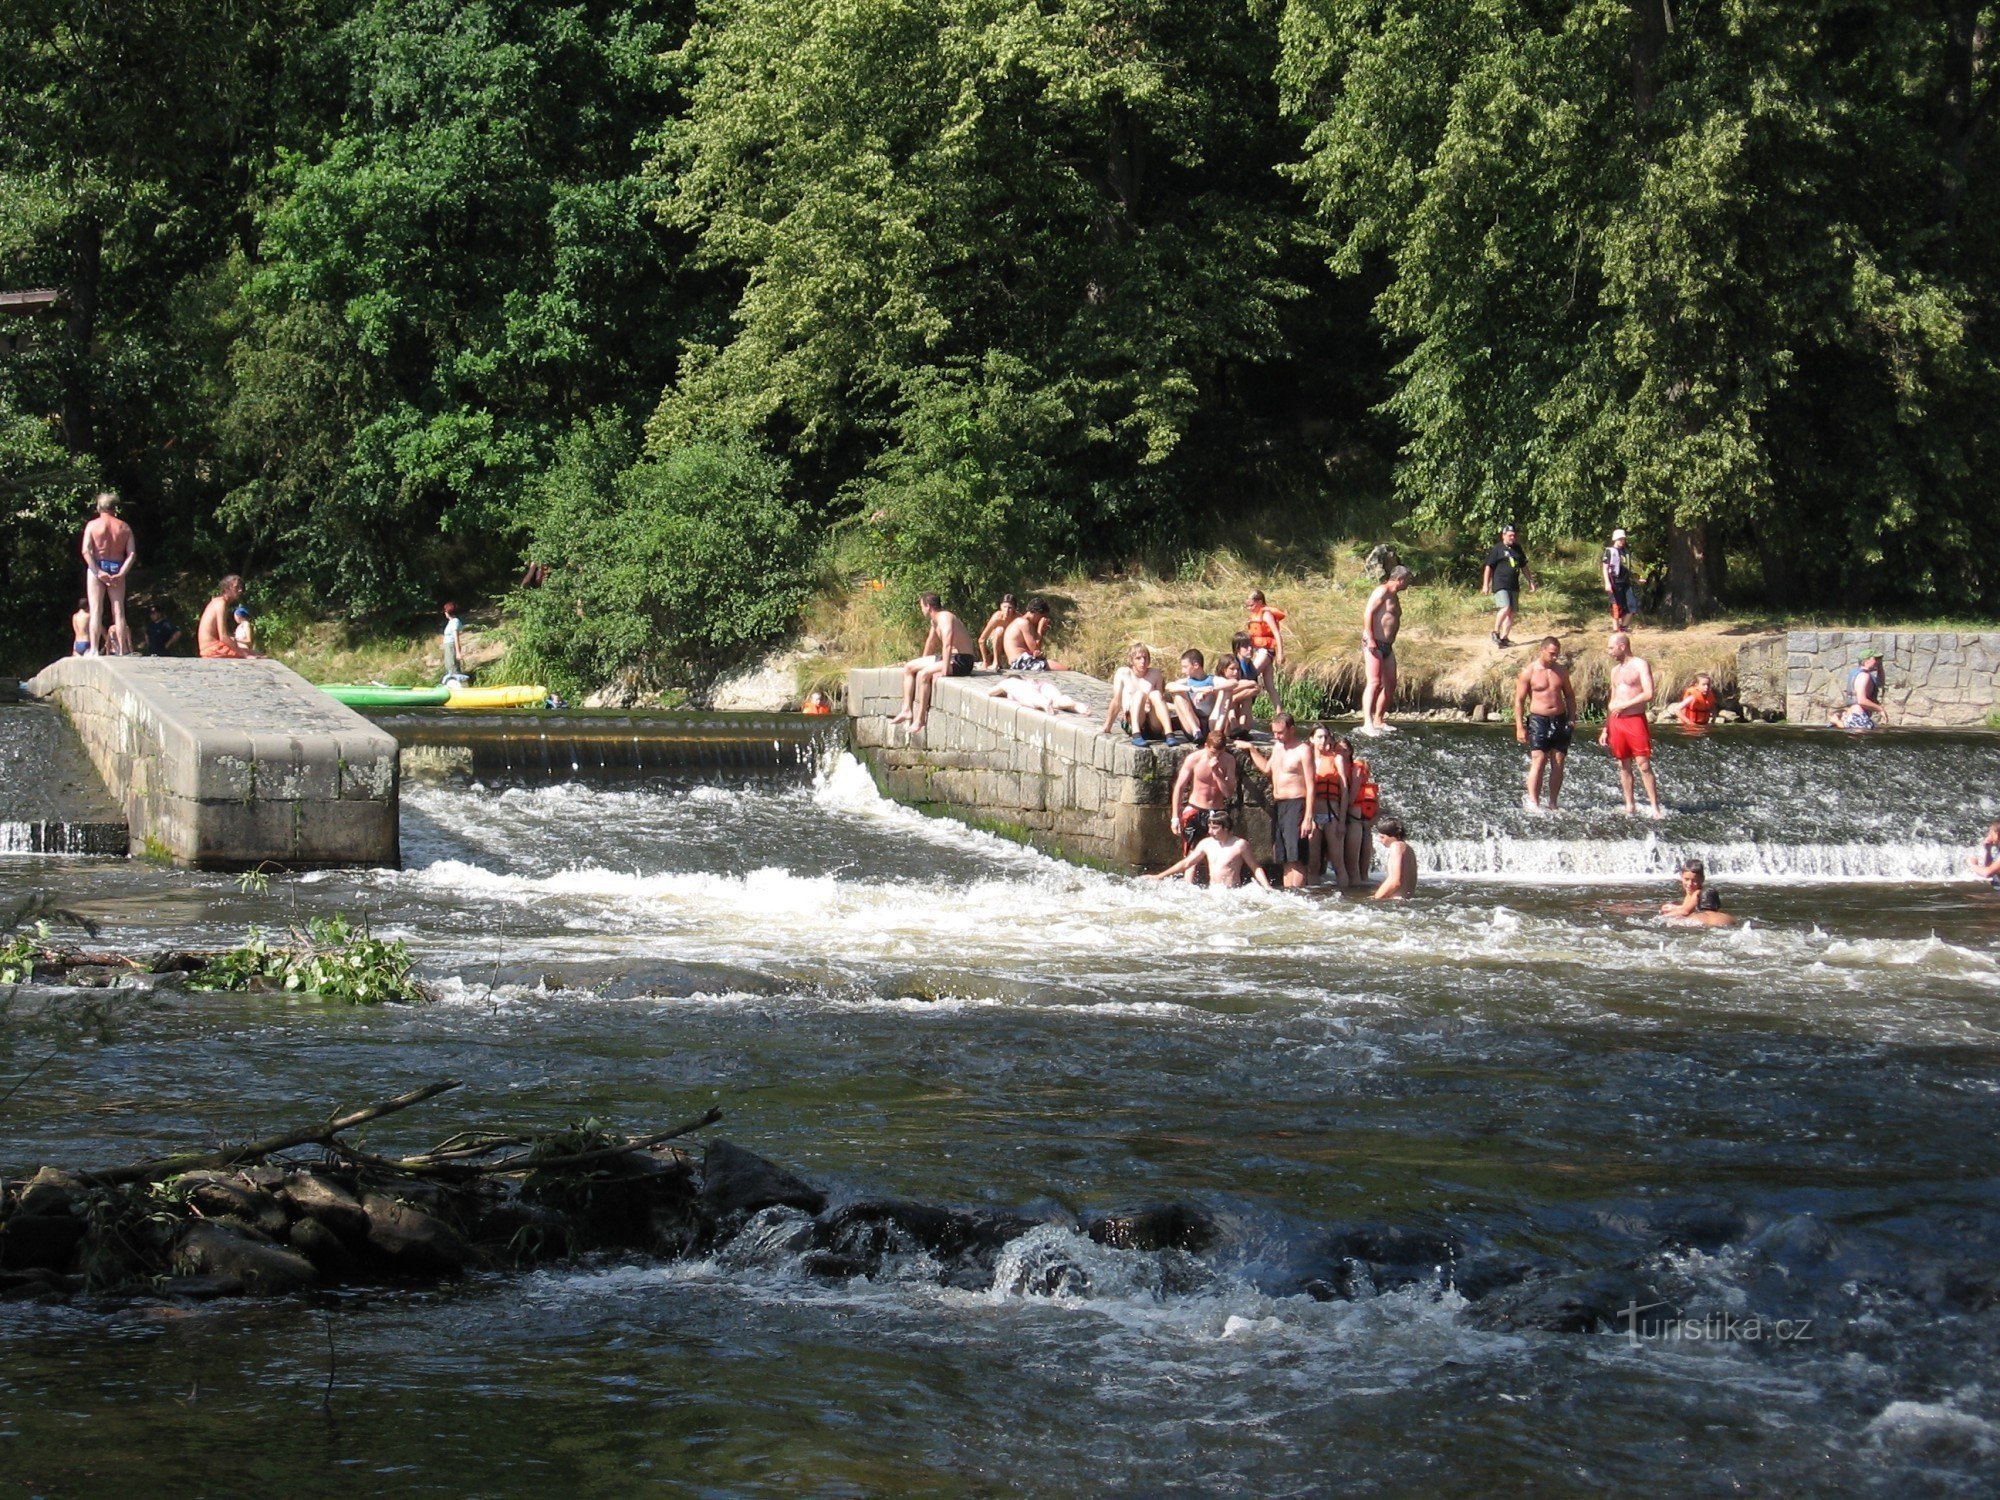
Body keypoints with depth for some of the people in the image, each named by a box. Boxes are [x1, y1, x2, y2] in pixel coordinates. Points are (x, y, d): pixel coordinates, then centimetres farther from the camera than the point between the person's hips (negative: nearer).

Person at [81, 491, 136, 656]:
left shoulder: (92, 525, 0)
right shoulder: (124, 528, 5)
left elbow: (86, 551, -12)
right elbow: (132, 554, -4)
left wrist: (98, 572, -14)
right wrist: (121, 574, -8)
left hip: (97, 568, -2)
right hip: (117, 569, 2)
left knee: (96, 611, -2)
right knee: (118, 612, 5)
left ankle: (94, 649, -10)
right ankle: (122, 651, 1)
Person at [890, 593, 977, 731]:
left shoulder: (945, 618, -21)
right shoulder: (934, 620, 10)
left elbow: (947, 645, -33)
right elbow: (931, 642, 27)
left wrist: (944, 672, -38)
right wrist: (922, 662, 36)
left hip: (960, 661, -10)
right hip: (948, 657, 10)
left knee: (923, 674, -28)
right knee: (908, 668, 9)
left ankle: (920, 719, -23)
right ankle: (907, 711, 6)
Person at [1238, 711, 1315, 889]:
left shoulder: (1303, 750, -8)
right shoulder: (1277, 748, 15)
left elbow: (1310, 787, -12)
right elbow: (1267, 769, 36)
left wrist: (1308, 817, -19)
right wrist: (1251, 749, 33)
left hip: (1295, 805, -8)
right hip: (1277, 805, 8)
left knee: (1295, 857, -13)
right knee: (1283, 859, 7)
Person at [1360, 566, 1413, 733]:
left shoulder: (1394, 596, 22)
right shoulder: (1382, 591, -9)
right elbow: (1368, 613, -17)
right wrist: (1370, 639, -24)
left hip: (1387, 645, 10)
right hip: (1374, 644, -10)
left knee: (1390, 685, 10)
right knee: (1375, 682, -20)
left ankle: (1378, 721, 19)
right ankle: (1367, 723, -28)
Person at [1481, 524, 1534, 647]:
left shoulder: (1517, 549, 15)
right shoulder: (1497, 550, -3)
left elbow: (1524, 567, 25)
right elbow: (1488, 567, -3)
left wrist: (1531, 582, 23)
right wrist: (1485, 585, -7)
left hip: (1514, 586, 6)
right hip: (1500, 585, -6)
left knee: (1511, 613, 5)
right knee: (1505, 608, -21)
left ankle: (1504, 637, 11)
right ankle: (1495, 632, -6)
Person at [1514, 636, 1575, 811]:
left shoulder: (1561, 670, 9)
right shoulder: (1529, 672, -4)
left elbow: (1569, 695, 19)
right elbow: (1519, 700, -4)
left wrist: (1572, 719, 8)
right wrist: (1519, 727, -9)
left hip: (1560, 720, 5)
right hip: (1538, 720, -5)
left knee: (1558, 764, 3)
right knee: (1538, 762, -13)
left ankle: (1554, 803, 10)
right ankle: (1533, 802, -13)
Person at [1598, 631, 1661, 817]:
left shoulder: (1640, 665, -4)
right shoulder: (1615, 669, 18)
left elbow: (1649, 694, -14)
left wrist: (1623, 705, -11)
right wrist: (1605, 729, 16)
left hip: (1635, 720, -7)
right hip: (1616, 722, 7)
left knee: (1643, 765, -10)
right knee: (1624, 765, 7)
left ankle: (1655, 808, -10)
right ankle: (1629, 806, 13)